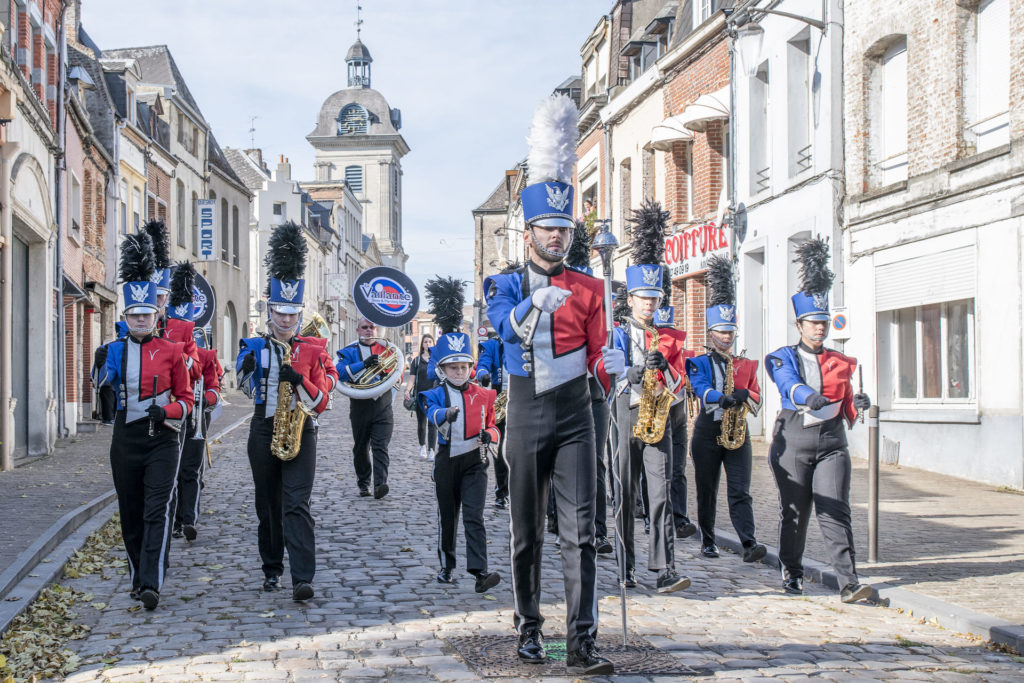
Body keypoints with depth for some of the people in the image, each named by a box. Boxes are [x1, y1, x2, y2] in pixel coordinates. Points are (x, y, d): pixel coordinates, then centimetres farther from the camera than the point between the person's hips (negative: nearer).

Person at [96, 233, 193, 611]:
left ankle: (152, 585, -18)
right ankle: (138, 577, 26)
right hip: (126, 438, 3)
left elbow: (186, 398, 3)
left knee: (157, 511, -12)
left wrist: (166, 411, -17)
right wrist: (101, 367, -14)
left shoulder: (171, 350, 1)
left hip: (162, 438, -3)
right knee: (131, 514, 11)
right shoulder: (115, 350, 6)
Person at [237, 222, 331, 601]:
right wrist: (247, 367, -23)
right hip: (264, 431, 2)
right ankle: (272, 568, 26)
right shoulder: (254, 346, 4)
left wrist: (299, 381, -19)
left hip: (300, 431, -2)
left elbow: (321, 402, -1)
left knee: (296, 504, -11)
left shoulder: (311, 350, 3)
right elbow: (247, 390, -2)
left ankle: (302, 579, -15)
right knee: (268, 504, 11)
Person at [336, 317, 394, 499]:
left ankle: (380, 484, -21)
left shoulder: (386, 348, 12)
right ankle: (363, 483, 25)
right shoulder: (349, 351, 7)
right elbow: (340, 372, -10)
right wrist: (364, 364, -21)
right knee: (361, 448, 10)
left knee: (381, 446, -12)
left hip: (383, 406, 0)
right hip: (360, 407, 0)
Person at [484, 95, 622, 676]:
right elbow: (507, 326, -18)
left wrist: (610, 366, -16)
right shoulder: (505, 284, 5)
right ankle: (530, 628, 23)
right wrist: (535, 303, -38)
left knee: (581, 530, -6)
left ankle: (582, 644, -5)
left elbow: (597, 357, 8)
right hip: (527, 415, 0)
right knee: (527, 531, 8)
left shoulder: (588, 289, 8)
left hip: (575, 415, 0)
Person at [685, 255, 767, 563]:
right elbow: (701, 389, -18)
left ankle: (749, 543, -17)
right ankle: (708, 541, 21)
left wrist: (744, 395, -15)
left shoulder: (747, 365, 13)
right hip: (708, 432, -1)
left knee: (740, 491, -8)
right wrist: (722, 399, -38)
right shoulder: (699, 363, 2)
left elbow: (757, 402, 8)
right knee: (707, 491, 7)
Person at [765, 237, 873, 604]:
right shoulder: (784, 357, 3)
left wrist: (858, 404, -8)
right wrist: (808, 396, -41)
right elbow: (788, 383, -20)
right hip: (794, 440, -2)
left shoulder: (840, 362, 14)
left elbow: (846, 409, 15)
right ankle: (792, 573, 23)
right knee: (794, 511, 5)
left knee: (835, 511, -8)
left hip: (832, 442, 2)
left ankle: (849, 583, -12)